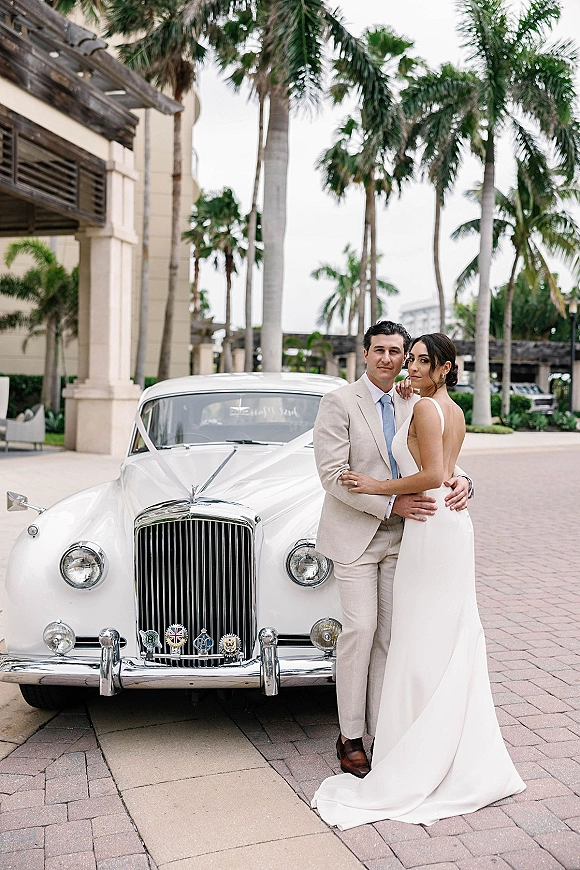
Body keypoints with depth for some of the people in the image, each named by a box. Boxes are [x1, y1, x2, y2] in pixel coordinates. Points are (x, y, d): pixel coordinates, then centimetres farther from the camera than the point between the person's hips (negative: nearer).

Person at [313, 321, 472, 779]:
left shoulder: (414, 405, 9)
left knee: (392, 631, 6)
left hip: (400, 535, 5)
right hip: (356, 535, -5)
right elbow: (334, 475, -15)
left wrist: (459, 480, -14)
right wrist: (392, 503, -21)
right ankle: (350, 736, 7)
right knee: (360, 629, -7)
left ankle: (382, 729, 18)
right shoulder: (339, 403, -8)